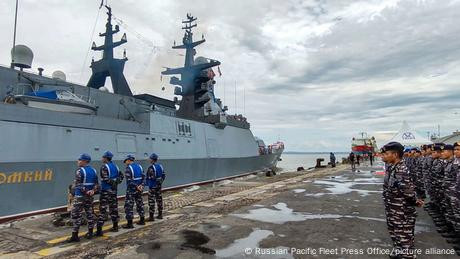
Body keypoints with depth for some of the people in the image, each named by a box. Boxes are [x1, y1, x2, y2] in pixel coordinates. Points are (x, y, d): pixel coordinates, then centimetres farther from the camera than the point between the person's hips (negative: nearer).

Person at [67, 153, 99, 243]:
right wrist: (93, 191, -4)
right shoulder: (93, 170, 9)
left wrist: (85, 191, -9)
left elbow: (77, 184, -17)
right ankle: (90, 233, 20)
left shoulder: (80, 171, -13)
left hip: (80, 196, -7)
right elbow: (96, 183, 9)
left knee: (75, 215, -1)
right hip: (89, 196, 7)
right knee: (89, 213, 12)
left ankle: (75, 236, -1)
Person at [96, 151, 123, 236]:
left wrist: (112, 183, -10)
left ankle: (99, 230, -4)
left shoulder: (104, 167, -12)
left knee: (103, 209, -4)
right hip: (114, 190, 7)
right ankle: (115, 226, 23)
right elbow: (121, 176, 13)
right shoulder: (115, 166, 10)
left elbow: (106, 179, -23)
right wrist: (116, 183, 6)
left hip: (105, 190, -7)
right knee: (114, 207, 14)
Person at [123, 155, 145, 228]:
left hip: (131, 190, -7)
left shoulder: (128, 168, -13)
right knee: (140, 204, 17)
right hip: (139, 190, 7)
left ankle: (130, 223, 1)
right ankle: (142, 220, 25)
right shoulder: (139, 166, 9)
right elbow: (143, 177, 4)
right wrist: (141, 185, -6)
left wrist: (136, 186, -17)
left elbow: (129, 181, -20)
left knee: (129, 206, 0)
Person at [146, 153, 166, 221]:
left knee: (151, 201, -2)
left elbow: (152, 178, -23)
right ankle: (160, 215, 22)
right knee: (159, 199, 13)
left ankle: (151, 216, 1)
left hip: (152, 186, -8)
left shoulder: (151, 167, -16)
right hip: (159, 186, 8)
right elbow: (164, 175, 11)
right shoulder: (160, 166, 8)